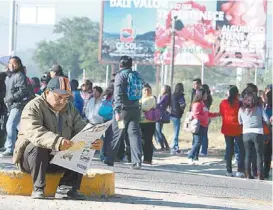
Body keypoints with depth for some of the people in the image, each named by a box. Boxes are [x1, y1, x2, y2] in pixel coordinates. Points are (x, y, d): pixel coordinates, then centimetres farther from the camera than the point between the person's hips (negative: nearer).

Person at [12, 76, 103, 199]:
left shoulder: (70, 109, 8)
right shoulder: (34, 107, -15)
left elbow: (81, 128, -2)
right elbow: (34, 132, -33)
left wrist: (94, 141, -26)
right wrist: (57, 142, -51)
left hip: (58, 158, 6)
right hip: (29, 156, -6)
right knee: (38, 147, -37)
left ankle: (66, 188, -19)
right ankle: (38, 188, -26)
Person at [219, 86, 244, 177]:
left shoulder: (223, 103, -2)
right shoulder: (239, 103, -13)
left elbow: (221, 114, 8)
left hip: (227, 129, 4)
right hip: (237, 129, -4)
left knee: (229, 149, 11)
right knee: (242, 149, 3)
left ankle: (229, 171, 11)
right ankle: (240, 170, -5)